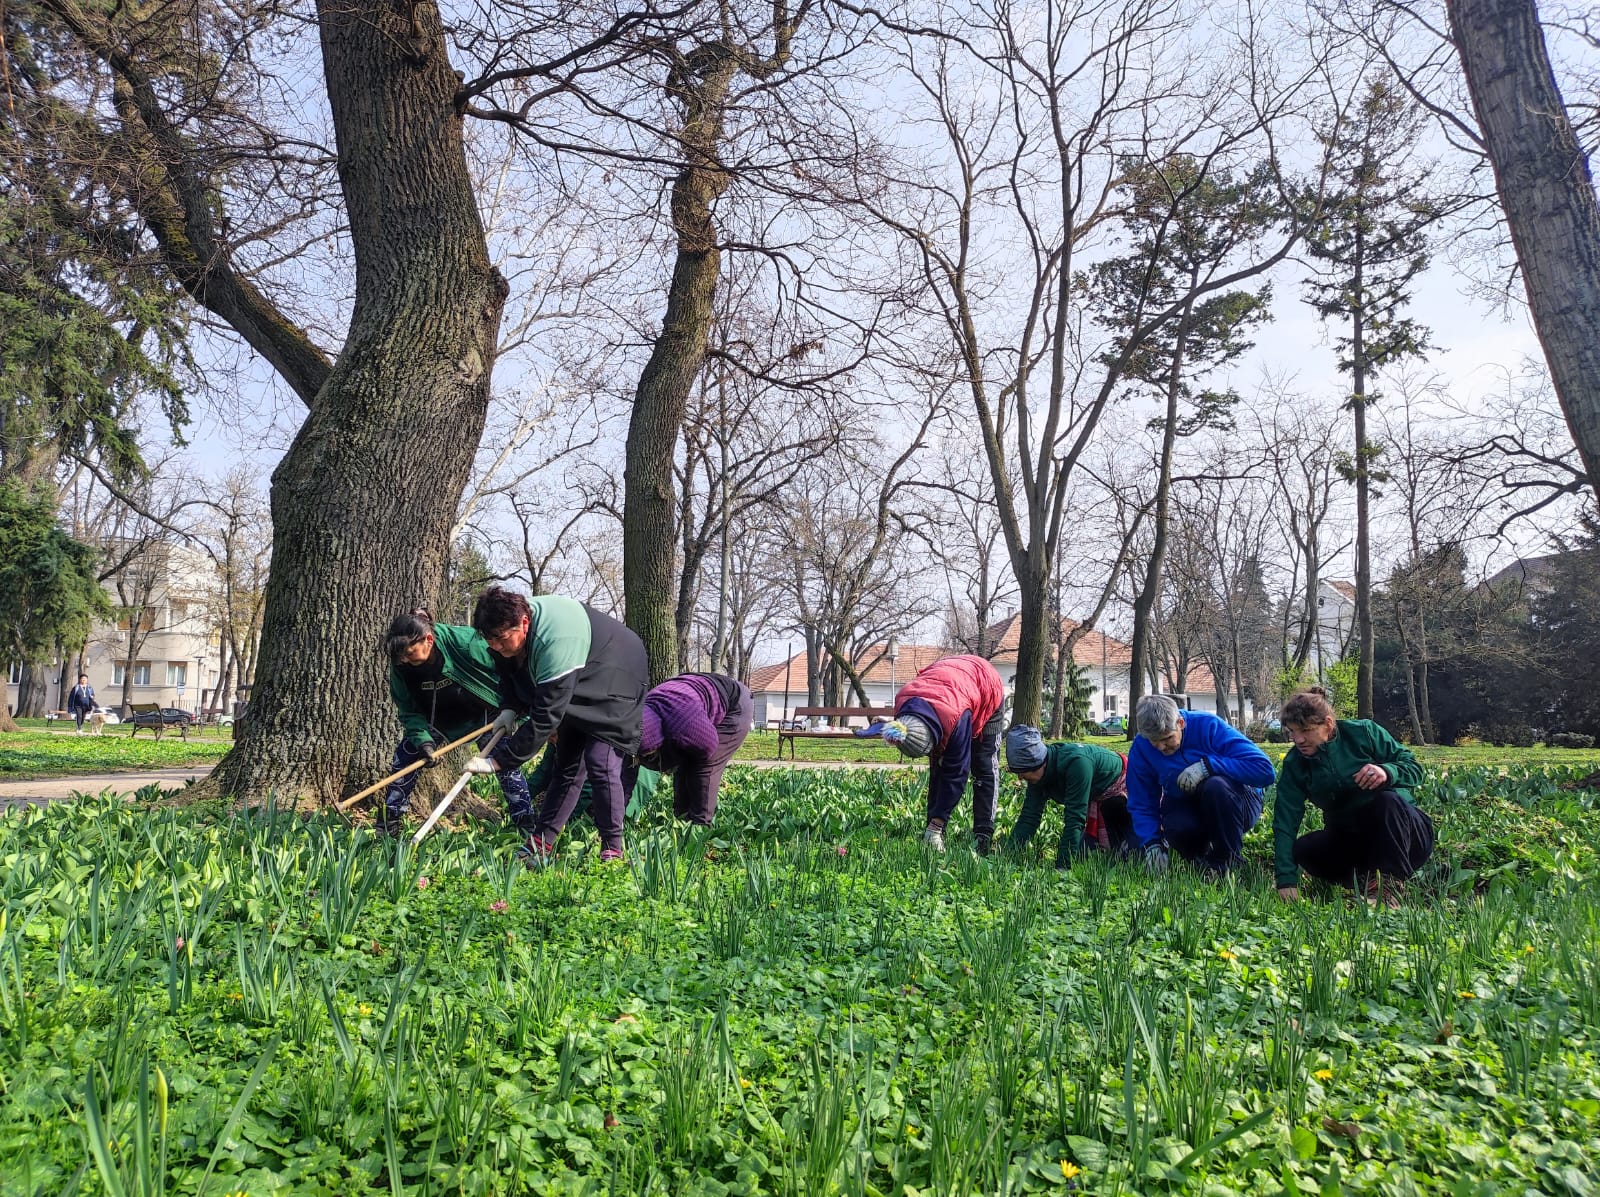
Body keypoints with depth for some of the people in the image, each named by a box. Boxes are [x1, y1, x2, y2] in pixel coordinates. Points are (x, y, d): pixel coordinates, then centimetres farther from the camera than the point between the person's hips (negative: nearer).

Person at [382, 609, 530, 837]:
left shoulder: (467, 642, -37)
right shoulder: (401, 666, -22)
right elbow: (409, 711, -12)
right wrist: (422, 740, -28)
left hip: (482, 713, -4)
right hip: (436, 719, 4)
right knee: (406, 756, -3)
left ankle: (527, 826, -5)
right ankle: (387, 825, 11)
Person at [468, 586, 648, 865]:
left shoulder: (557, 639, -41)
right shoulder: (511, 623, -14)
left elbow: (545, 716, -38)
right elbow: (510, 672, 10)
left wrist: (499, 761, -33)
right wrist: (510, 708, -5)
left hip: (613, 688, -8)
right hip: (577, 692, 8)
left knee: (601, 764, -18)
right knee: (567, 765, 8)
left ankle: (613, 849, -5)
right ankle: (540, 845, 12)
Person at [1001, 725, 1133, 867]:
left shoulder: (1076, 762, -41)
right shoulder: (1039, 773, -17)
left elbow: (1074, 818, -41)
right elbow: (1029, 817, -13)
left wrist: (1062, 866, -40)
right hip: (1097, 800, 7)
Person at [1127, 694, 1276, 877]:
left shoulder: (1208, 725, -22)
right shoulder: (1140, 748, -11)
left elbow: (1264, 769, -28)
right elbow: (1141, 804, -4)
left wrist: (1207, 765, -34)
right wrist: (1152, 843, -19)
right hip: (1185, 809, 2)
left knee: (1216, 785, -36)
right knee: (1176, 826, -34)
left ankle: (1229, 859, -12)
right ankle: (1201, 855, 3)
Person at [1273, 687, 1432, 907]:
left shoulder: (1364, 732, -14)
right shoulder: (1294, 765, -7)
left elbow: (1414, 768, -10)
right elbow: (1285, 823, -14)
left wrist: (1387, 772, -35)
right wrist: (1287, 880, -24)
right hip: (1350, 842, 2)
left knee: (1388, 799, -34)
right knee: (1302, 851, -23)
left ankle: (1387, 888, -29)